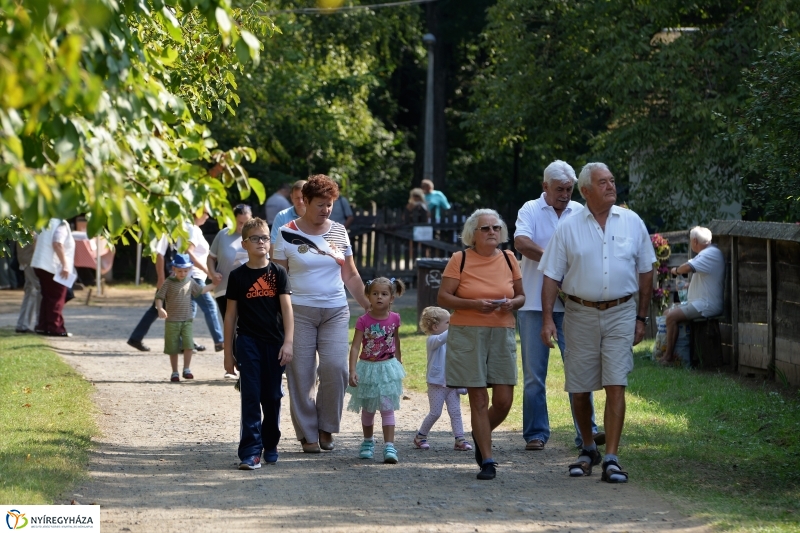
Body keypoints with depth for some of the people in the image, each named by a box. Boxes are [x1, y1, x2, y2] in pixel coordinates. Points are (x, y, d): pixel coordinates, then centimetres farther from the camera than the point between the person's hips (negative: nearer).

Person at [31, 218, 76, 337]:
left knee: (47, 297, 15)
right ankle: (55, 328, -2)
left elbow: (37, 241, 19)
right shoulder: (61, 224, -12)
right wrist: (65, 265, -24)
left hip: (40, 265, 8)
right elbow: (57, 244, -24)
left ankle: (43, 326, 15)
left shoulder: (47, 222, 13)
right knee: (57, 299, -3)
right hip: (55, 268, -8)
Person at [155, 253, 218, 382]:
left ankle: (187, 369, 1)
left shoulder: (190, 282, 8)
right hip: (172, 321, -2)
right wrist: (160, 309, -24)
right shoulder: (169, 283, -6)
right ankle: (174, 372, 16)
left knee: (188, 345, -13)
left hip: (187, 320, 2)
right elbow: (159, 297, -8)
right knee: (173, 348, 4)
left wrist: (213, 285, 22)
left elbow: (200, 290, 25)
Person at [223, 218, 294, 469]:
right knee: (251, 396, -8)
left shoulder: (278, 273, 3)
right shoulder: (238, 276, 2)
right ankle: (250, 452, -11)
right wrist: (228, 352, 4)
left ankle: (270, 445, 26)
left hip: (275, 344, 1)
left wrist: (288, 342, -11)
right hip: (248, 342, -1)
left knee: (272, 397, 9)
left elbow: (287, 309, -1)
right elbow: (231, 314, 5)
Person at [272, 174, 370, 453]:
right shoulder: (288, 234, -1)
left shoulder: (339, 232, 9)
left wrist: (370, 307, 9)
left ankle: (326, 427, 6)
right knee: (302, 373, -3)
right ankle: (307, 434, 7)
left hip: (335, 311, 2)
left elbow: (351, 276, 14)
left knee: (335, 367, -12)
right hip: (299, 311, -2)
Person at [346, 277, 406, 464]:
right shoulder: (363, 321, -12)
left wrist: (398, 362, 23)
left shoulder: (394, 318, -5)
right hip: (368, 369, 0)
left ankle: (389, 446, -11)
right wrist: (352, 371, -27)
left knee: (387, 408, -6)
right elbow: (355, 346, -17)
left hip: (388, 367, 0)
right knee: (367, 409, 15)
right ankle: (368, 442, 34)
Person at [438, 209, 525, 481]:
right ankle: (487, 461, 4)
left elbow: (521, 296, 16)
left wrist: (512, 304, -8)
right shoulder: (460, 260, -1)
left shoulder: (508, 259, 9)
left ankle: (480, 436, 29)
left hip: (502, 333, 3)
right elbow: (443, 297, -4)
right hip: (467, 334, -3)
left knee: (503, 400, -2)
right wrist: (474, 304, -17)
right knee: (479, 399, -3)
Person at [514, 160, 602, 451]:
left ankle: (586, 431, -1)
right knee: (534, 372, 2)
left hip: (571, 304, 2)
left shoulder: (579, 212, 10)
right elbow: (522, 243, -15)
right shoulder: (530, 210, 2)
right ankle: (535, 433, 9)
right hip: (535, 304, -2)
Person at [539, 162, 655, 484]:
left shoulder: (632, 223, 4)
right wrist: (547, 318, -7)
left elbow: (645, 271, 10)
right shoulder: (568, 228, 1)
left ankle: (611, 459, -9)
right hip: (580, 315, 1)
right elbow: (551, 276, 2)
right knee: (579, 389, 6)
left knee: (616, 386, -10)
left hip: (620, 314, 0)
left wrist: (641, 317, 7)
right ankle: (588, 450, 27)